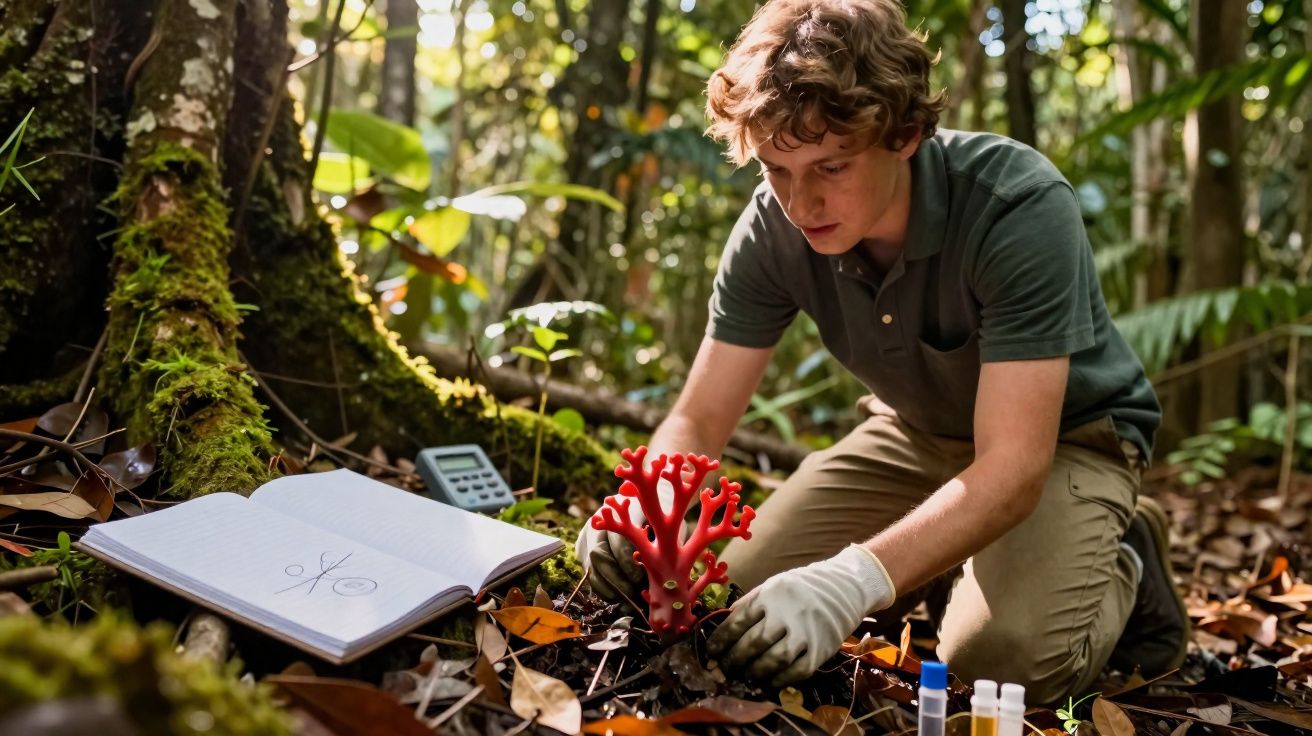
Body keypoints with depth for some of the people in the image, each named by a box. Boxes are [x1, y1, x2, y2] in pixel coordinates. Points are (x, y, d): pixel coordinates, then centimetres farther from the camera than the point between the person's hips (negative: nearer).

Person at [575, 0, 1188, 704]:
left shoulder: (1019, 209, -35)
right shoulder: (773, 228, -21)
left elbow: (1013, 465, -40)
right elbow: (698, 421, -16)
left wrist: (853, 581, -54)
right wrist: (642, 511, -38)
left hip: (1063, 434, -4)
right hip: (919, 432, 5)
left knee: (1005, 658, -29)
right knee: (743, 593, -6)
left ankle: (1118, 565, 6)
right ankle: (947, 560, 18)